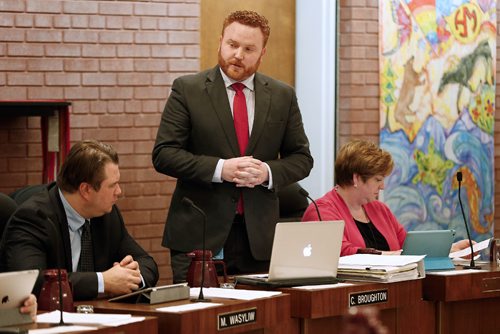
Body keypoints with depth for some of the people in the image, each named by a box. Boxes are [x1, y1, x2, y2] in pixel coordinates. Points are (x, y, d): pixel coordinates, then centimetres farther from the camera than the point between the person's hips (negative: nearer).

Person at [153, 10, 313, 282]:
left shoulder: (283, 96, 9)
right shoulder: (187, 89, 0)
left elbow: (301, 158, 12)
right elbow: (163, 154, -5)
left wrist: (268, 172, -10)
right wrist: (219, 169, -17)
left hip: (259, 236, 3)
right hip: (198, 232, -3)